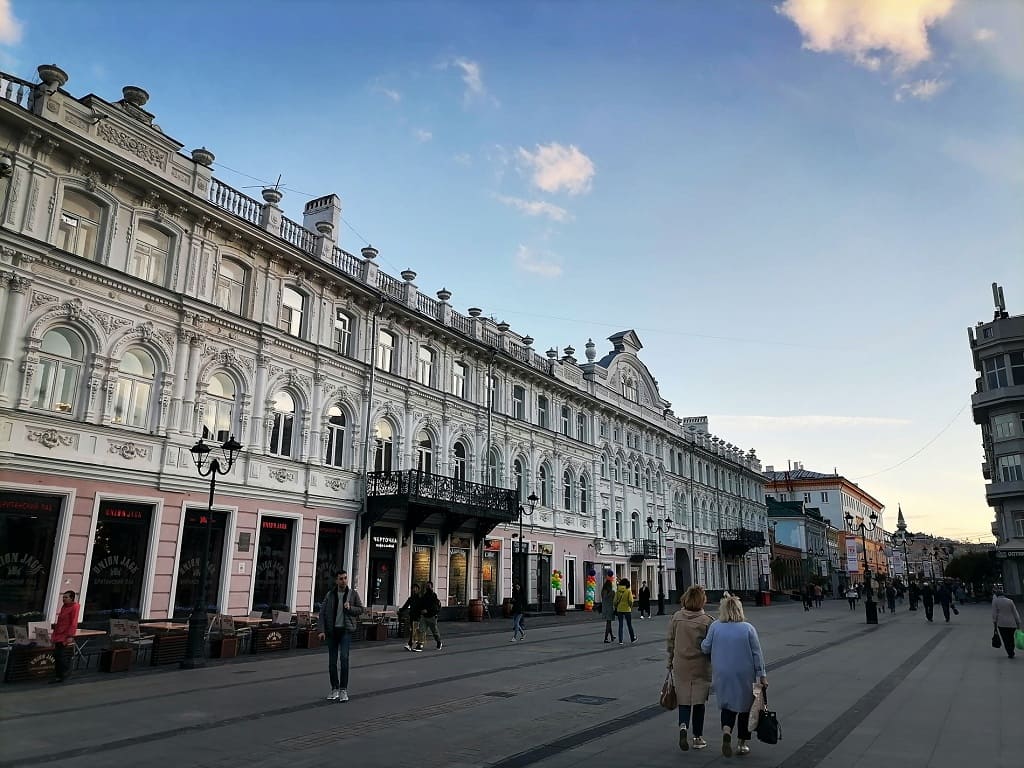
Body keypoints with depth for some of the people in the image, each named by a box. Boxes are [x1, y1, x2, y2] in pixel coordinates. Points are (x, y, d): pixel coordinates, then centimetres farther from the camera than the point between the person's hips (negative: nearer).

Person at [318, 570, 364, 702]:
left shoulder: (353, 594, 2)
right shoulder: (330, 595, 3)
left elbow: (360, 610, 6)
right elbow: (322, 613, 3)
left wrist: (350, 608, -14)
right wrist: (322, 630, -7)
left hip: (346, 630, -2)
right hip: (332, 630, 2)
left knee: (344, 657, -15)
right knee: (332, 661, 6)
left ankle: (343, 690, -8)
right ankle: (335, 689, 20)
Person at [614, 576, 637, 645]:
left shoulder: (617, 591, -1)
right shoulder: (628, 591, -9)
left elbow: (615, 601, -3)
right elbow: (630, 601, -15)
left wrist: (616, 608, 11)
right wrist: (631, 607, 3)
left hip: (619, 610, 2)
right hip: (627, 610, -2)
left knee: (620, 625, 7)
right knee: (629, 625, 13)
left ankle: (620, 641, 4)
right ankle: (632, 639, 26)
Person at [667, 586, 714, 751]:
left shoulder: (676, 617, -4)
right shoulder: (707, 621, -13)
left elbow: (670, 642, 3)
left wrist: (670, 662, 15)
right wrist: (714, 664, 8)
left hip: (680, 665, 2)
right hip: (701, 666, -2)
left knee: (684, 699, 12)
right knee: (699, 700, 11)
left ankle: (683, 725, -12)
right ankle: (698, 738, 18)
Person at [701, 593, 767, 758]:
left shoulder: (715, 627, -7)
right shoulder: (748, 628, -9)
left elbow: (705, 648, 0)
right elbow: (757, 654, -6)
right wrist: (762, 675, 1)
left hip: (723, 676, 1)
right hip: (745, 676, -1)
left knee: (727, 704, 14)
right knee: (744, 707, 16)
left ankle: (726, 732, -12)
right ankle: (742, 744, 21)